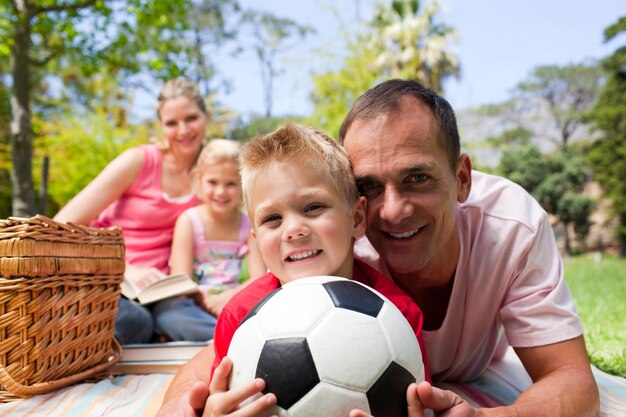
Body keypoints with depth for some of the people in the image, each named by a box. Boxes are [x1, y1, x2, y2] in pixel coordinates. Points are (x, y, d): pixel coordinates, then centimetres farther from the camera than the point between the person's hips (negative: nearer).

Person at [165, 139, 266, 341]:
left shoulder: (249, 224, 7)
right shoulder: (189, 220, 0)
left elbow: (259, 279, -3)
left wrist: (230, 296, -23)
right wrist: (209, 303, -27)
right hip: (195, 307, -2)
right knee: (170, 311, -36)